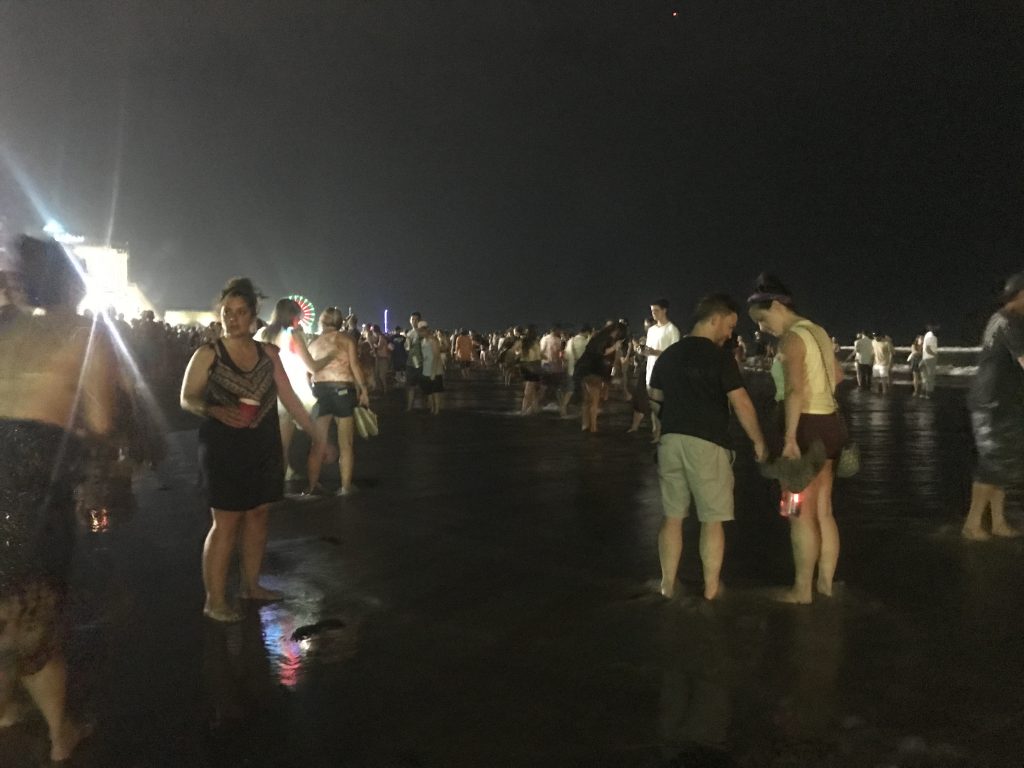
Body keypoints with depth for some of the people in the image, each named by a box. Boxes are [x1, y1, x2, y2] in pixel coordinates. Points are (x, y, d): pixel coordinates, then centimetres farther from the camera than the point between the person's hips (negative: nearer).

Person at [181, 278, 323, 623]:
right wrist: (214, 410, -27)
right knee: (226, 521, -4)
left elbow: (289, 397, 6)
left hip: (264, 448, 5)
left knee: (257, 515, 12)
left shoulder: (268, 353, 5)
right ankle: (214, 600, 4)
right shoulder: (208, 354, -6)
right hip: (224, 449, -5)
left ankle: (251, 585, 27)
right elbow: (187, 398, -6)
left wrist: (315, 434, 2)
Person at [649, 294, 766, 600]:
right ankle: (711, 587, 15)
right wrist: (758, 441, -2)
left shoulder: (667, 356, 10)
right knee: (712, 519, 7)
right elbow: (741, 403, -11)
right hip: (707, 443, -5)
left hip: (670, 440, 5)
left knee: (672, 516, 12)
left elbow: (655, 401, 16)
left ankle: (668, 584, 18)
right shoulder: (719, 356, -9)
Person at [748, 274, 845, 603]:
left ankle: (802, 589, 9)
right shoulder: (817, 332, 13)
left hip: (807, 426, -9)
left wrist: (790, 439, -28)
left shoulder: (791, 338, -15)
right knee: (823, 512, 15)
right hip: (829, 423, 9)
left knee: (800, 514, 1)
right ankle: (825, 581, 25)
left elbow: (796, 390, -26)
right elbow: (838, 378, 22)